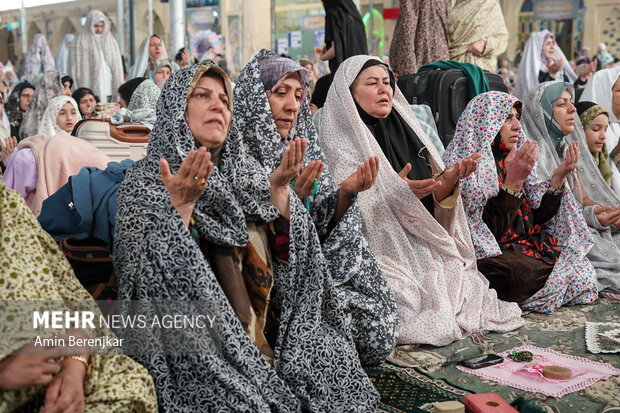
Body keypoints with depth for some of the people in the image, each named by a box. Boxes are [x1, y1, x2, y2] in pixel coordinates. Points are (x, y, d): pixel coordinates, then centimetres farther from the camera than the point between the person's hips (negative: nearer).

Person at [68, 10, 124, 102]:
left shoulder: (110, 40, 16)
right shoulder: (80, 42, 3)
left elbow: (117, 67, 16)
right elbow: (75, 68, 0)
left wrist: (118, 90, 8)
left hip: (109, 93, 4)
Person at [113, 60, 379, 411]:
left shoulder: (243, 170, 12)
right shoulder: (145, 181, -3)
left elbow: (281, 251, 9)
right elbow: (147, 277, -14)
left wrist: (279, 188, -2)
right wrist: (179, 205, -24)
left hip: (261, 326, 5)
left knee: (336, 362, -12)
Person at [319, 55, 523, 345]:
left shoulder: (402, 128, 13)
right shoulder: (341, 144, -6)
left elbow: (433, 196, 12)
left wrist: (450, 177, -8)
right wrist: (393, 192, -26)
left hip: (426, 248, 6)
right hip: (383, 253, -6)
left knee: (471, 297, -8)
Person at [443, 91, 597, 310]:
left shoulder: (509, 161, 12)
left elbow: (537, 217, 10)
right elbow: (491, 231, -18)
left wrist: (558, 177, -1)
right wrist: (513, 181, -25)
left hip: (527, 246, 7)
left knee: (580, 265, -10)